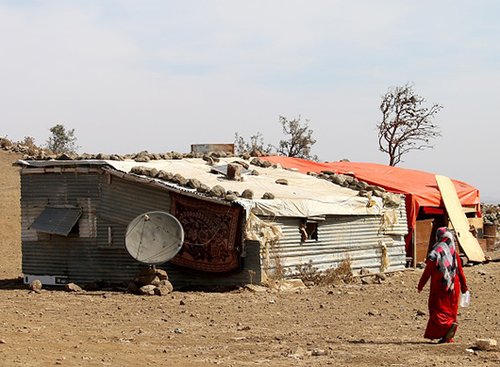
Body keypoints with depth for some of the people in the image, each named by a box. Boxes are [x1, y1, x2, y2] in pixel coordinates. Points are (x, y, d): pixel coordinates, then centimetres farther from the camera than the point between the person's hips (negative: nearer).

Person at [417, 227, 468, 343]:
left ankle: (449, 324, -29)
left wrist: (420, 286, 2)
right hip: (453, 287, 5)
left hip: (439, 287, -5)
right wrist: (464, 287, 18)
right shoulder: (454, 253, 4)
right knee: (450, 310, 12)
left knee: (438, 309, -3)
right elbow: (460, 272, 8)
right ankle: (447, 337, 11)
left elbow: (427, 271, -8)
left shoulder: (435, 252, -10)